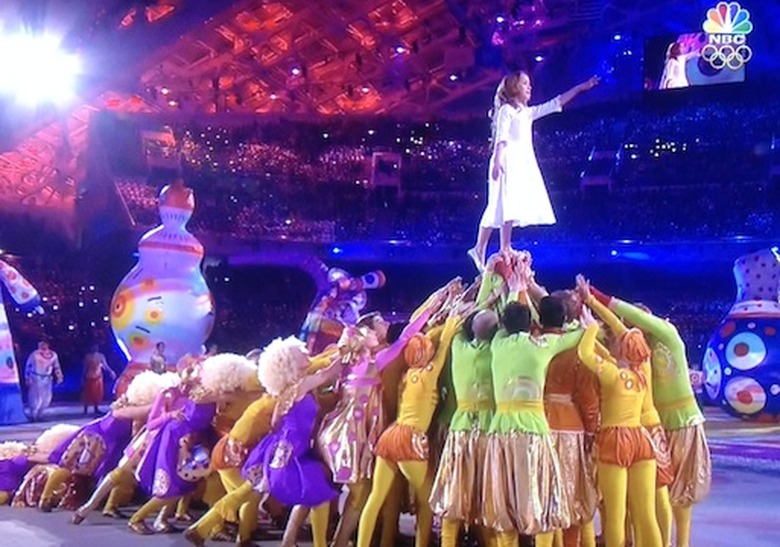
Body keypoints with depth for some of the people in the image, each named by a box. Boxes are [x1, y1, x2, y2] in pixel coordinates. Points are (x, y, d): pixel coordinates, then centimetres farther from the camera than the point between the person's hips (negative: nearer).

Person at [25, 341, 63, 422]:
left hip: (47, 379, 4)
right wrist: (27, 378, -3)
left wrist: (59, 377, 9)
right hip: (36, 378, -4)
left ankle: (37, 415, 21)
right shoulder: (35, 355, -11)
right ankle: (33, 416, 9)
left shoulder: (53, 355, -1)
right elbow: (28, 366, -2)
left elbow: (56, 367, 11)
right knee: (36, 398, -6)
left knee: (46, 398, 4)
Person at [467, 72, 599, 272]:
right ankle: (505, 250, -18)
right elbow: (501, 138, -13)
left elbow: (555, 103, 27)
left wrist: (581, 87, 26)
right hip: (509, 163, -8)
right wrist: (497, 160, -27)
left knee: (507, 208, 3)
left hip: (524, 164, 8)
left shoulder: (527, 113, 25)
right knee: (509, 205, -15)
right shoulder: (506, 110, 1)